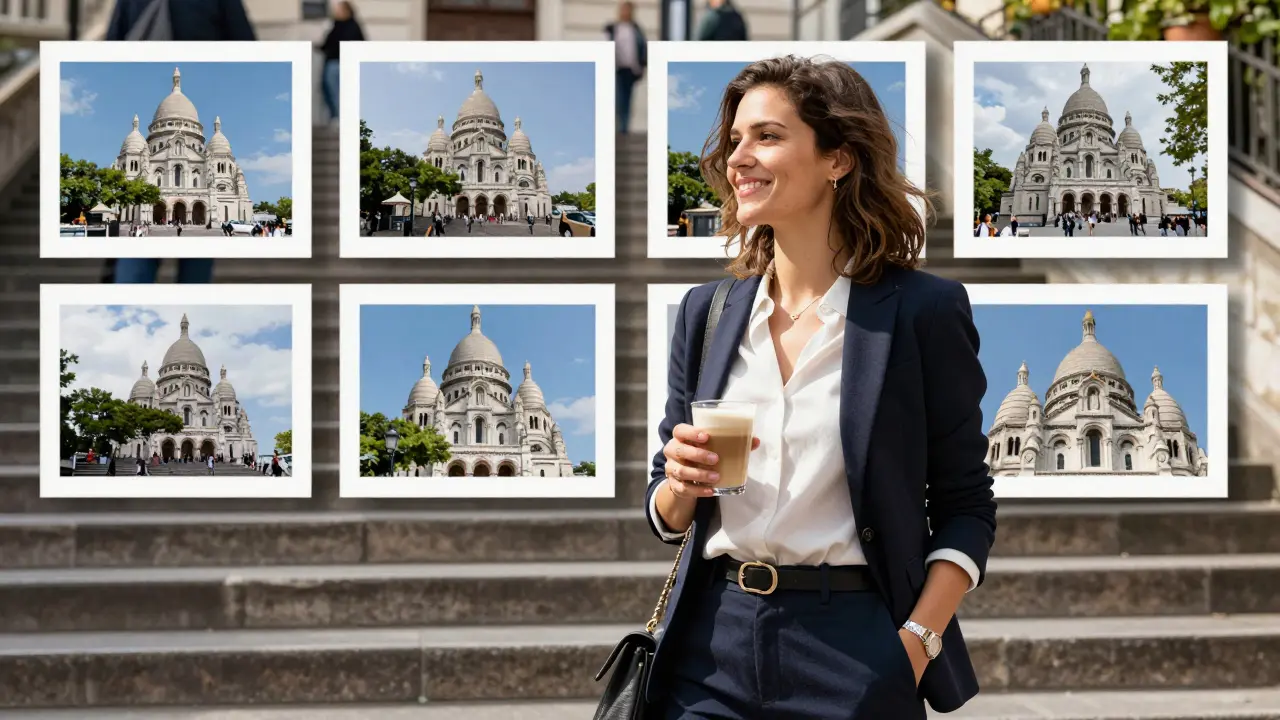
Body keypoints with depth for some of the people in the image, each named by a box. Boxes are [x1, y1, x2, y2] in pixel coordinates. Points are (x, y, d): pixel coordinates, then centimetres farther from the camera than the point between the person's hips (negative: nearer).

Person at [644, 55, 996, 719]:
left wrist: (916, 642, -14)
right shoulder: (706, 311, 8)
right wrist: (683, 485, -8)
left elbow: (965, 508, -1)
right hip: (712, 645, 4)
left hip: (853, 648, -4)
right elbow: (665, 514, 14)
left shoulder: (922, 310, -4)